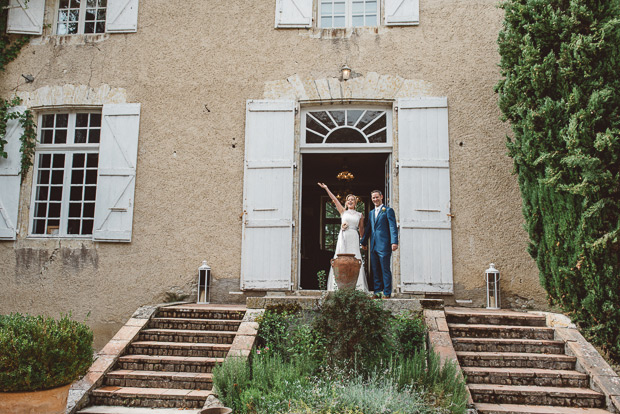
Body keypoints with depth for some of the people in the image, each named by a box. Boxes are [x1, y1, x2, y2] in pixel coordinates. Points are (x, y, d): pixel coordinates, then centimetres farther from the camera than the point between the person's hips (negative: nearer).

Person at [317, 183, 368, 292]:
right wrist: (326, 188, 5)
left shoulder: (360, 215, 13)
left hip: (354, 239, 0)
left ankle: (357, 286, -4)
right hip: (343, 238, 0)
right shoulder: (343, 212, 12)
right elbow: (335, 199, 8)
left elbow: (361, 229, 18)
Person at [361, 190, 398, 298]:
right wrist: (364, 242, 25)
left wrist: (394, 242, -18)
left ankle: (387, 293, 2)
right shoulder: (371, 213, 20)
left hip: (384, 245, -7)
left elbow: (393, 227, -8)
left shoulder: (388, 210, 0)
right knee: (375, 270, 9)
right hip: (373, 246, 7)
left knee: (385, 270, -4)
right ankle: (377, 292, 16)